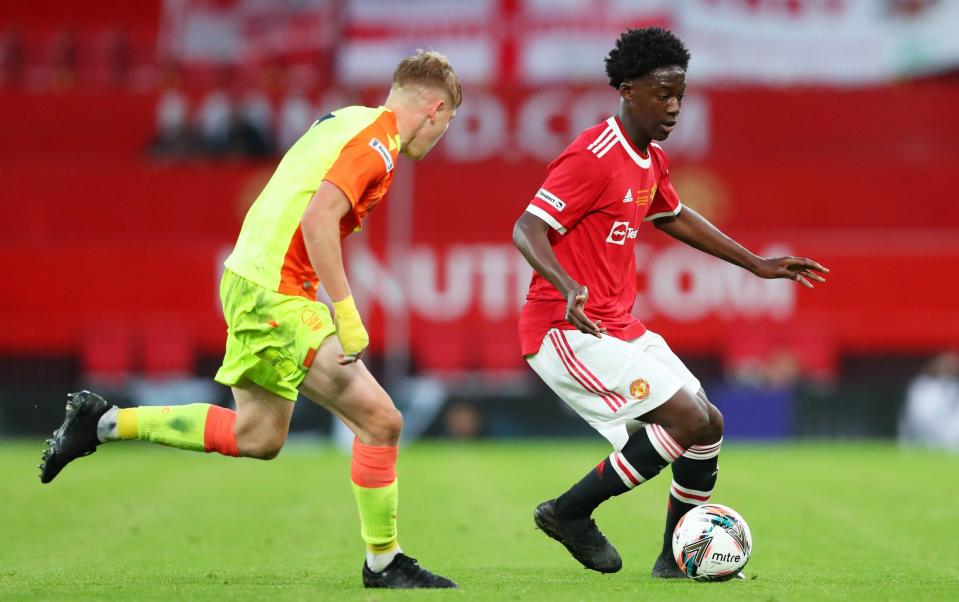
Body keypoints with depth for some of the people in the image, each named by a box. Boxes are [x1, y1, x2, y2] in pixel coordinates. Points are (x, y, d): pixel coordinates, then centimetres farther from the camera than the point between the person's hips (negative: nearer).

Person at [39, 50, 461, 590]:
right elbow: (318, 219, -25)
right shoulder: (376, 142, -14)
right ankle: (384, 563, 0)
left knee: (258, 437, 20)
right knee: (381, 421, -10)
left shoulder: (349, 121, 16)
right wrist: (346, 312, -24)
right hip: (277, 296, -10)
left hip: (253, 278, 10)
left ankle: (104, 422, 26)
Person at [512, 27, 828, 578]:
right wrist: (567, 286, -41)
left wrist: (755, 263, 32)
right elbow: (527, 229, -23)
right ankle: (570, 512, -7)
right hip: (569, 331, -10)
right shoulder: (593, 157, -18)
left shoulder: (651, 159, 13)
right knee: (687, 417, -19)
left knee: (710, 427, 7)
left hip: (618, 327, 10)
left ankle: (677, 560, 20)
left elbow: (674, 217, 31)